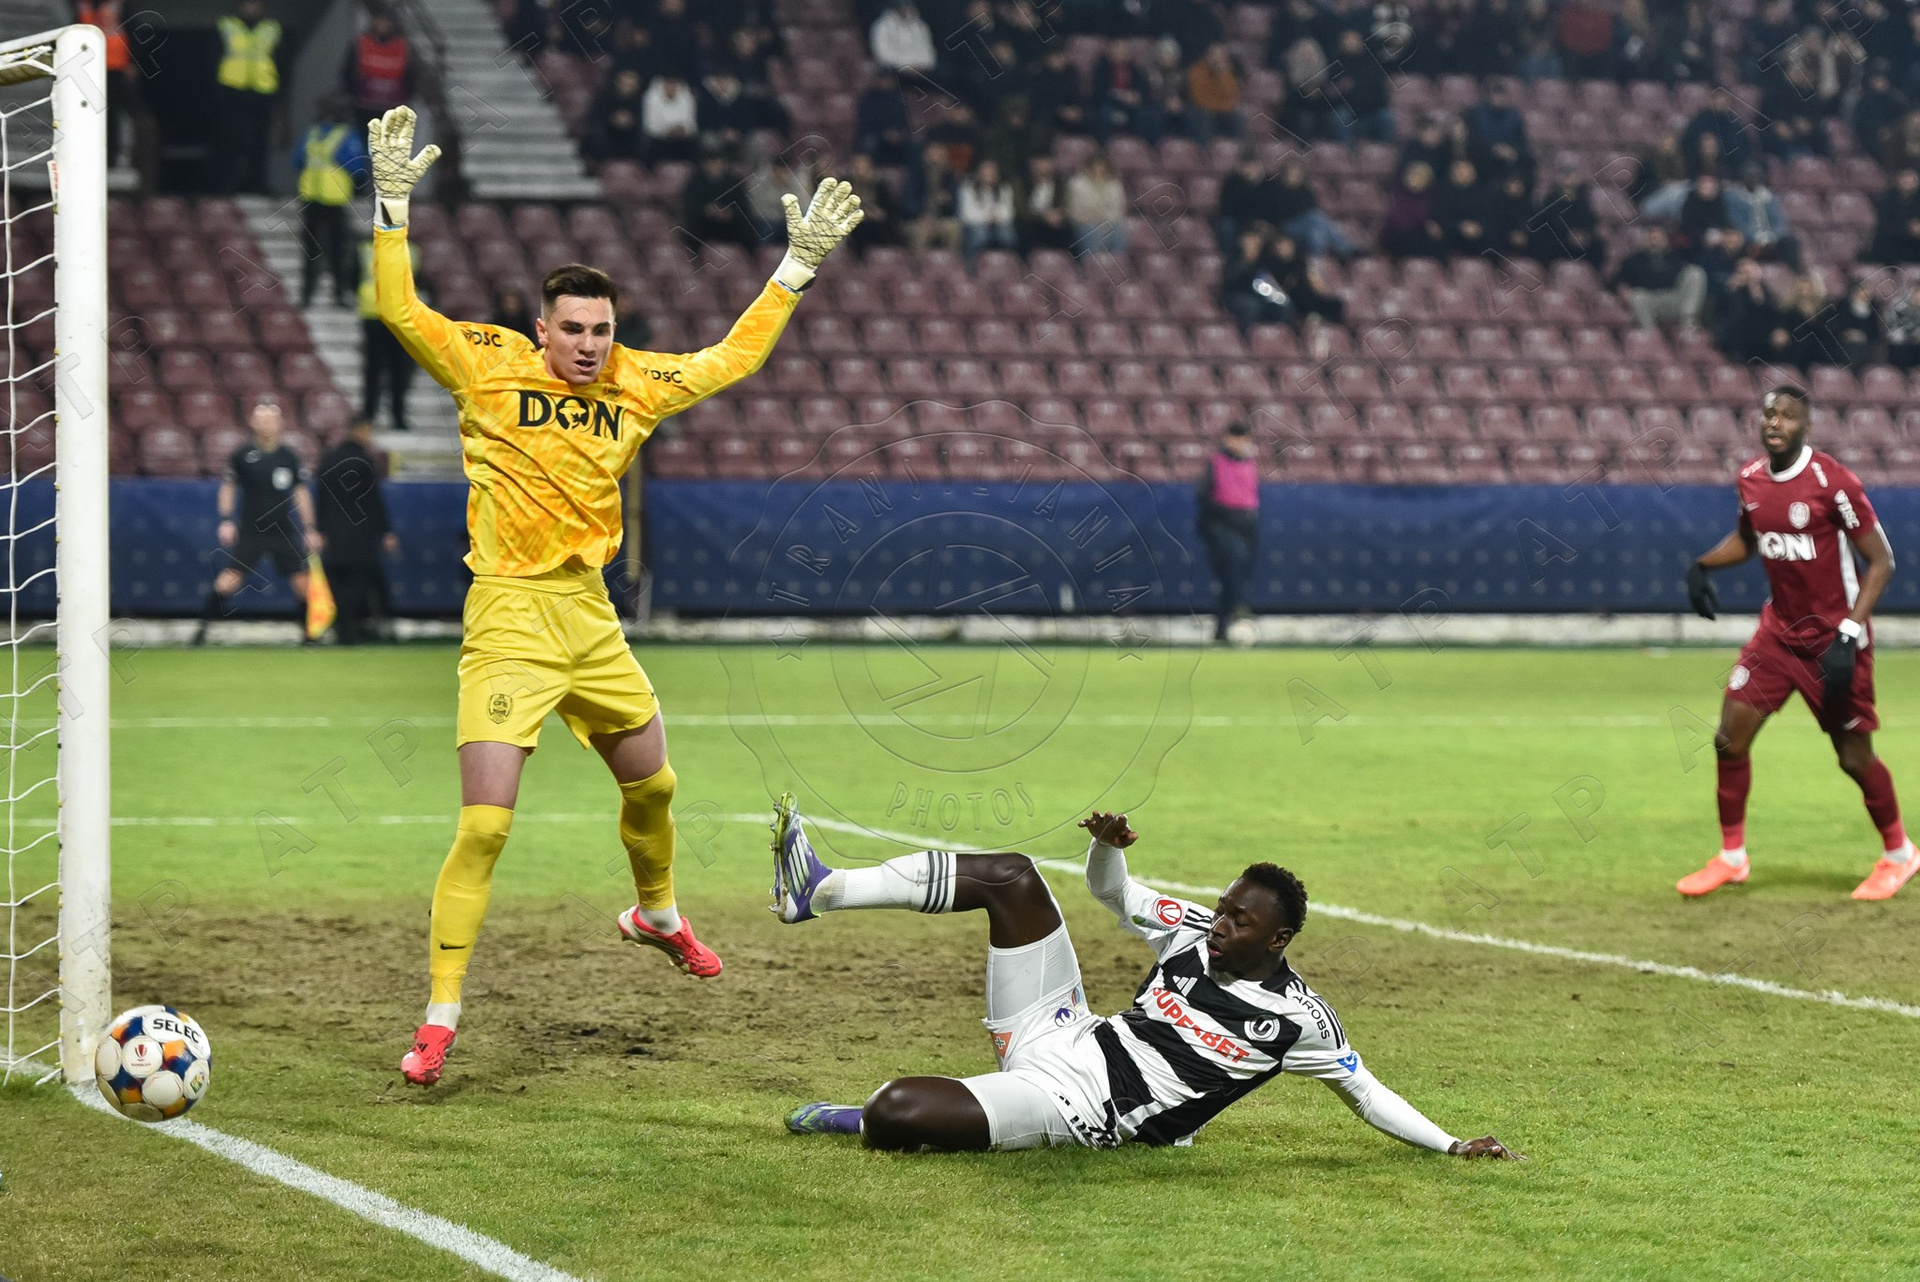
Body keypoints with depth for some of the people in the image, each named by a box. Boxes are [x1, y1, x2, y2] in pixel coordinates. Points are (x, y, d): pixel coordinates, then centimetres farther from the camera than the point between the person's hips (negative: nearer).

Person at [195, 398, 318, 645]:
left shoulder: (289, 456, 2)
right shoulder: (241, 455, -3)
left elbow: (300, 492, 9)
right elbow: (228, 487, 6)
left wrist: (309, 528, 6)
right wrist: (226, 520, -4)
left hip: (283, 532, 2)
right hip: (250, 531, -2)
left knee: (302, 583, -3)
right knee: (228, 580, -15)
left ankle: (309, 633, 13)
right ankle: (203, 628, -5)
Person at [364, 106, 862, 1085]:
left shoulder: (636, 385, 7)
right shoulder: (491, 368, -6)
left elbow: (730, 358, 19)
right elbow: (402, 312, -14)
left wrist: (798, 266, 16)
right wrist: (393, 209, -23)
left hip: (591, 616, 6)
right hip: (510, 617, -6)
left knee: (651, 783, 22)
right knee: (485, 825, -14)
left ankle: (656, 914, 54)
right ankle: (440, 1020, -8)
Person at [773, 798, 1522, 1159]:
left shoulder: (1296, 1019, -11)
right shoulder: (1193, 936, 6)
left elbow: (1365, 1093, -3)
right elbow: (1110, 890, 16)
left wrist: (1453, 1146, -12)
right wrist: (1109, 844, -6)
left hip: (1070, 1107, -6)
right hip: (1059, 1034, 6)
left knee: (892, 1111, -31)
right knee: (1011, 877, -6)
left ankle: (861, 1125, 7)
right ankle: (818, 893, -4)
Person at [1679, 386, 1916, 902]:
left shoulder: (1832, 481, -18)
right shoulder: (1750, 480, 1)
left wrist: (1848, 636, -22)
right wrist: (1704, 565, 2)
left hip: (1833, 637, -6)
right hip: (1778, 631, 6)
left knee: (1855, 757, 0)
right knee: (1730, 738, -2)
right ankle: (1731, 856, 13)